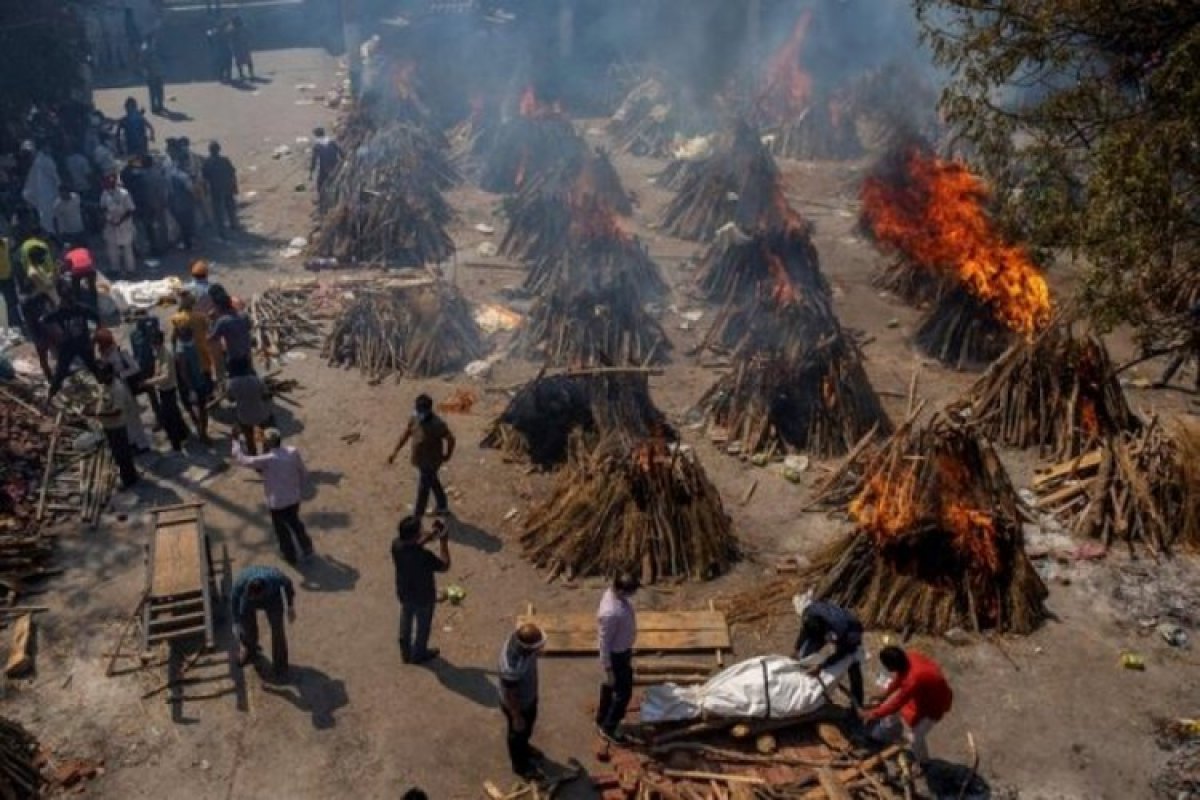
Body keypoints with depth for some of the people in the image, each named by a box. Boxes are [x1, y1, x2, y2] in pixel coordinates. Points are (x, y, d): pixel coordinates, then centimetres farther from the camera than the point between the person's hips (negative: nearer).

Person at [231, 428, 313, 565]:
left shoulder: (267, 460, -27)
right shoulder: (293, 452, -13)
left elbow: (242, 459, -17)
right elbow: (304, 473, -1)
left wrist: (236, 440, -4)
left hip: (277, 503, -4)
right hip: (294, 498, 4)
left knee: (281, 529, 22)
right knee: (294, 522, 30)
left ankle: (290, 555, 41)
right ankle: (307, 548, 41)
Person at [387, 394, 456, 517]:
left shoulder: (437, 424, -34)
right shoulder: (416, 417, -12)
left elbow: (450, 439, -20)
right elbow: (405, 434, 0)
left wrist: (447, 455, -4)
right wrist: (394, 452, -2)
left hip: (430, 462, -8)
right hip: (420, 459, 8)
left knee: (422, 491, 6)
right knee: (433, 483, 27)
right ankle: (443, 507, 50)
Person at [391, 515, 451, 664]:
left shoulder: (396, 545, -23)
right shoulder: (424, 556, -39)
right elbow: (444, 566, -22)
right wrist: (443, 542, -20)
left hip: (404, 593, 5)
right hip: (423, 597, -5)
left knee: (406, 623, 29)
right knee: (422, 626, 22)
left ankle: (406, 652, 50)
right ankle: (418, 654, 45)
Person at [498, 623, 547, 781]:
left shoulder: (518, 637, -26)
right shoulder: (512, 668, -46)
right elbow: (510, 696, -29)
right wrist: (517, 717, -15)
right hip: (517, 704, -7)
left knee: (528, 726, 33)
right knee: (518, 733, 23)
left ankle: (524, 747, 64)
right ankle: (521, 765, 51)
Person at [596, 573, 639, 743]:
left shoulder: (614, 593, -10)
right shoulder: (610, 613, -38)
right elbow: (604, 642, -27)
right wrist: (608, 669, -18)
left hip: (622, 650, 9)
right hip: (617, 655, -9)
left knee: (609, 687, 26)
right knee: (623, 692, 9)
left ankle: (602, 719, 46)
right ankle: (608, 728, 28)